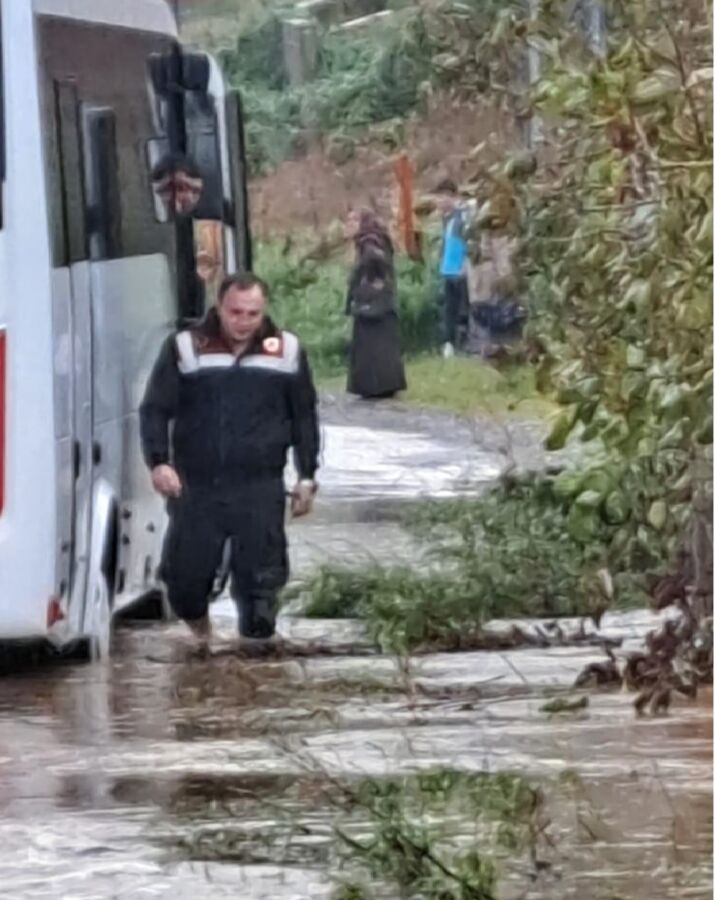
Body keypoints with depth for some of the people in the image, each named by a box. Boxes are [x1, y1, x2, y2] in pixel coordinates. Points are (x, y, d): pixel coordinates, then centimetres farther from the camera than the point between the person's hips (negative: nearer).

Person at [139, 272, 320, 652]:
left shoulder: (286, 351, 7)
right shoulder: (185, 349, 1)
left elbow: (304, 418, 14)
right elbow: (155, 409, 1)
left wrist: (306, 477, 11)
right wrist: (159, 461, -12)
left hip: (260, 488, 0)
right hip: (196, 488, 0)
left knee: (261, 573, -2)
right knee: (185, 571, 2)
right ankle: (196, 623, 31)